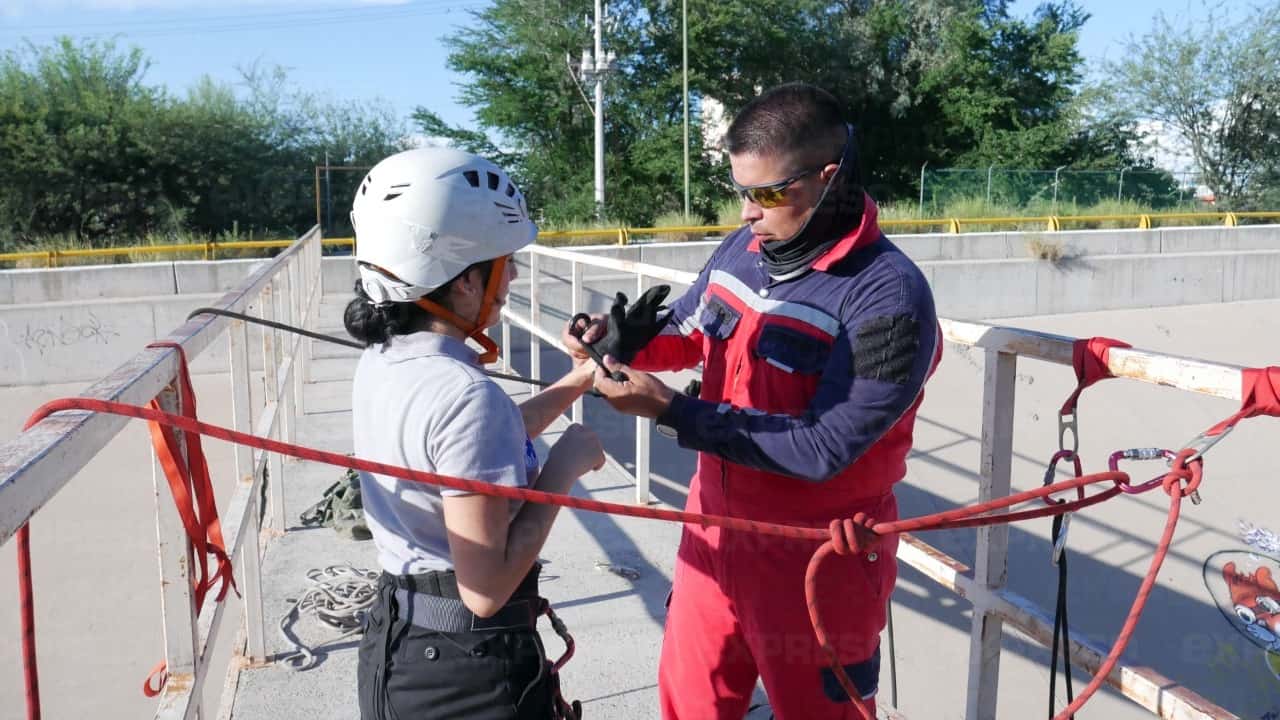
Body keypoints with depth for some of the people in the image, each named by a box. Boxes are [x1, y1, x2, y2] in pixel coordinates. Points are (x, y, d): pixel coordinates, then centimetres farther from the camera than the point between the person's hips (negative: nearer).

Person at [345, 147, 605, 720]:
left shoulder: (380, 361, -1)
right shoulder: (466, 394, -27)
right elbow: (485, 589, -26)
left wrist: (576, 383, 12)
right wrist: (563, 467, -17)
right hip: (469, 669, -8)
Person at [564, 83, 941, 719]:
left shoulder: (888, 298, -24)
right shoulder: (743, 249, -3)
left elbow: (820, 449, -26)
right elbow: (686, 330, 12)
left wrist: (671, 412, -28)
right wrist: (626, 341, -10)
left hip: (815, 565, -6)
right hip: (714, 534, 6)